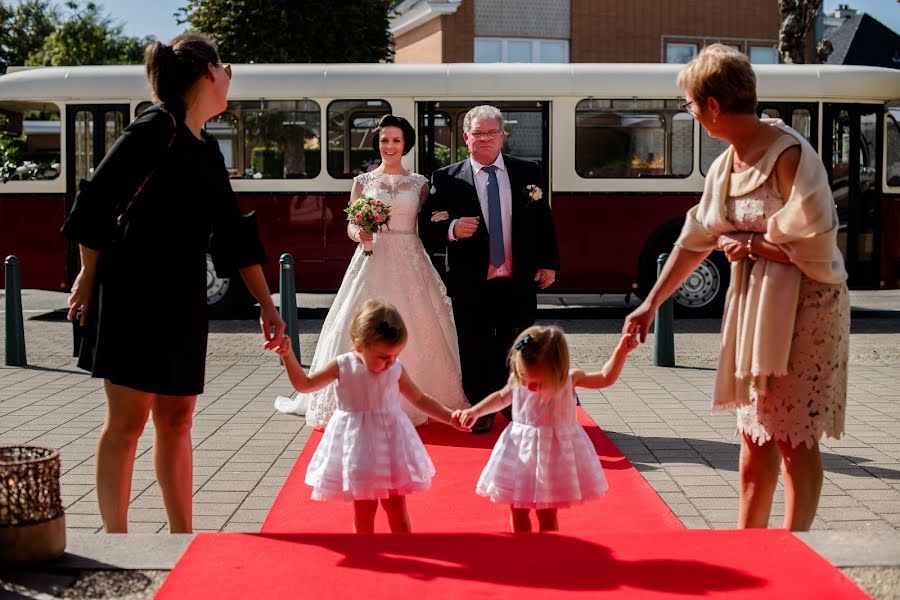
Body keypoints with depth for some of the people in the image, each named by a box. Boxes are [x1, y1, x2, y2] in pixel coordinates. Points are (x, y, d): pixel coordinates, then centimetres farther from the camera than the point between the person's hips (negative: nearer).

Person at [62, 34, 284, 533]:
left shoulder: (207, 148, 14)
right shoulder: (157, 126, -11)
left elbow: (233, 232, 18)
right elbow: (96, 200, -13)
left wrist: (266, 304, 17)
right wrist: (89, 275, -7)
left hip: (183, 299, 8)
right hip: (135, 291, -8)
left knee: (176, 421, 11)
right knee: (127, 421, -3)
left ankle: (182, 538, 19)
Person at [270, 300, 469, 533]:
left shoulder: (396, 370, -4)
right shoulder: (342, 367, -9)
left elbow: (420, 399, 9)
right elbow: (304, 384, 1)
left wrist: (449, 416, 0)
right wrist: (288, 356, -11)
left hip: (390, 442, 2)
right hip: (357, 444, -1)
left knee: (397, 507, 7)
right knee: (363, 510, 6)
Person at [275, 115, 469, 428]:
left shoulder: (419, 182, 9)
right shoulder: (363, 181, 8)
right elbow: (351, 226, 6)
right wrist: (359, 233, -14)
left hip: (410, 263, 0)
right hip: (373, 259, 0)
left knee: (415, 331, -1)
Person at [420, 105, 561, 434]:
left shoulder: (527, 172, 6)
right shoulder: (446, 179, 0)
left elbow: (544, 220, 10)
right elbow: (426, 227, -1)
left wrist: (548, 263, 5)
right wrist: (452, 229, -21)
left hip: (519, 281, 1)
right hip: (471, 284, -1)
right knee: (475, 351, 7)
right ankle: (480, 410, 22)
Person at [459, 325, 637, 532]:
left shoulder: (569, 380, -14)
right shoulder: (517, 381, -8)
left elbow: (606, 377, -2)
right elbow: (501, 397, 15)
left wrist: (621, 351, -13)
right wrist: (475, 411, 8)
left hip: (554, 454, -2)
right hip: (520, 451, 3)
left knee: (547, 515, 6)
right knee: (518, 512, 9)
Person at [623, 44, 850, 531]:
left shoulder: (789, 155, -19)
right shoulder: (725, 166, 6)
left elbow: (813, 247, -21)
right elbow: (695, 241, 14)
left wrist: (750, 245, -10)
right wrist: (650, 303, 16)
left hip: (803, 304, -8)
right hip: (755, 304, 8)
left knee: (793, 436, -1)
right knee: (754, 431, 14)